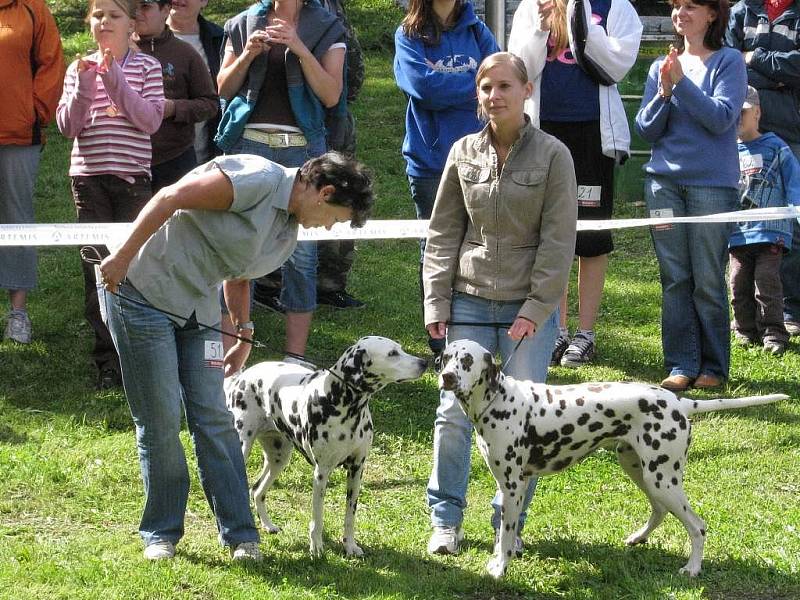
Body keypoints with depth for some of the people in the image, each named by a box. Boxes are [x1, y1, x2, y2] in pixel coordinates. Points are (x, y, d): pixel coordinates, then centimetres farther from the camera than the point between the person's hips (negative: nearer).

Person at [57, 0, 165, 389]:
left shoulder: (147, 67, 3)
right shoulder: (80, 68, 9)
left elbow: (151, 120, -8)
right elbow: (67, 126, 3)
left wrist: (117, 84, -17)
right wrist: (83, 89, -13)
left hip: (133, 178, -2)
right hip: (89, 179, 2)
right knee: (96, 269, 2)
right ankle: (107, 360, 7)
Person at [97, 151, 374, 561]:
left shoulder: (288, 233, 10)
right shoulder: (259, 180, -19)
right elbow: (171, 198, -23)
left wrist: (244, 338, 21)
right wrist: (122, 258, -24)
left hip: (198, 311, 8)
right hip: (142, 292, -8)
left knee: (215, 420, 3)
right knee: (160, 420, -4)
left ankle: (240, 534, 8)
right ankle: (160, 533, 9)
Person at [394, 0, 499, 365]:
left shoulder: (477, 31, 10)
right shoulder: (410, 34, 4)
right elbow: (423, 85, -12)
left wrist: (447, 88, -11)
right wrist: (473, 84, -6)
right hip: (431, 160, -1)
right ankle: (441, 347, 11)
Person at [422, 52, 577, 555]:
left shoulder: (553, 156, -5)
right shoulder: (464, 154, 3)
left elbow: (558, 240, -6)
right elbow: (444, 234, 8)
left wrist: (536, 309, -11)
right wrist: (437, 304, 2)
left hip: (530, 307, -2)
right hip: (469, 302, 2)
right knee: (454, 411, -1)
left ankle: (509, 521, 13)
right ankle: (446, 518, 12)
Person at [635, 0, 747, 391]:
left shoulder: (728, 62, 0)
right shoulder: (662, 67, 12)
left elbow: (722, 118, -12)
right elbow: (645, 129, 8)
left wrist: (682, 83, -17)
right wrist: (664, 93, -9)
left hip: (712, 183, -4)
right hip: (664, 181, 4)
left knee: (708, 281, -1)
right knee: (674, 278, 3)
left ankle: (714, 368, 8)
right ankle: (681, 366, 7)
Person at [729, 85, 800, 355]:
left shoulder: (776, 148, 5)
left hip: (769, 230, -4)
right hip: (737, 232, 4)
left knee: (767, 280, -11)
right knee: (739, 283, 4)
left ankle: (773, 333, -6)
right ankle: (746, 330, 14)